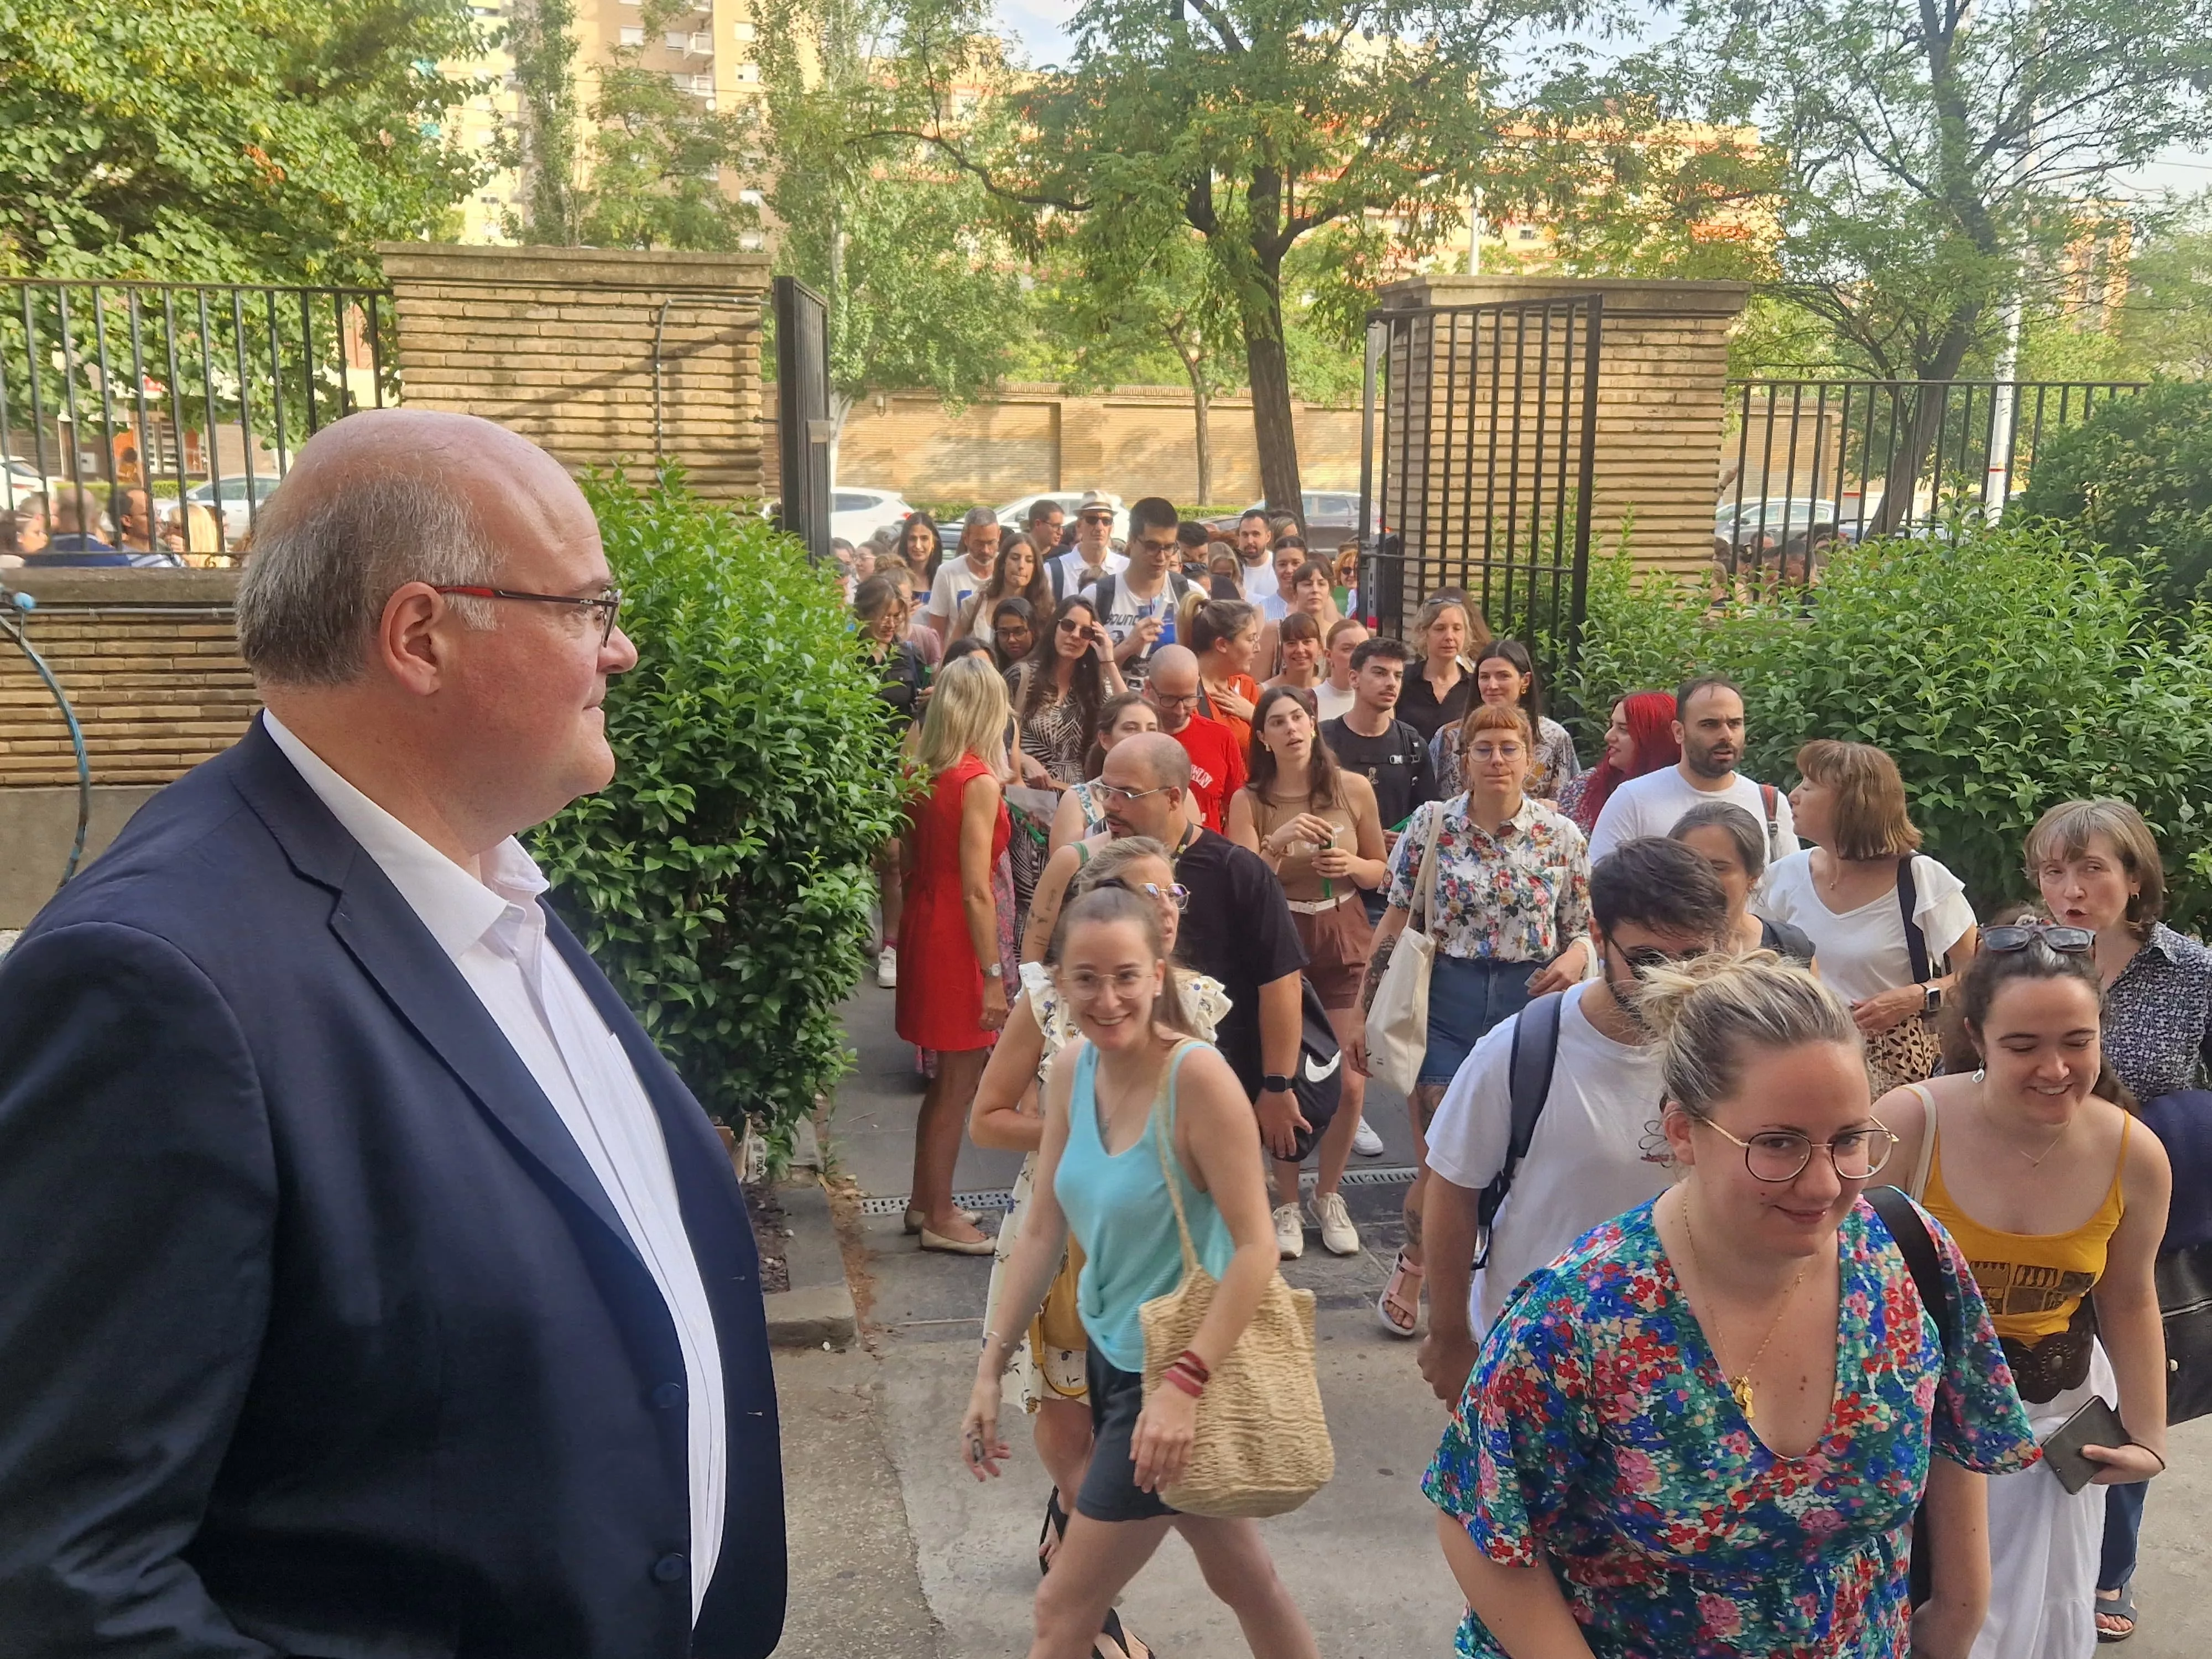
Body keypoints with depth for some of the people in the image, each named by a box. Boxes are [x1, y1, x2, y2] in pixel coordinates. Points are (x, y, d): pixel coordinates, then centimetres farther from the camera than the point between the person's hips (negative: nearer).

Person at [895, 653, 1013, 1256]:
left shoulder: (924, 773, 5)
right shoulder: (980, 782, -17)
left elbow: (910, 861, 9)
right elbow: (976, 891, -19)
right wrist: (993, 975, -15)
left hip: (924, 923, 8)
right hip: (957, 938, -8)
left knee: (950, 1074, 20)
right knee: (960, 1081, 4)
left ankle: (923, 1200, 30)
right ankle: (940, 1220, 13)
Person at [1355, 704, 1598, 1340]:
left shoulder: (1560, 836, 1)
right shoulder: (1430, 825, -2)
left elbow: (1582, 930, 9)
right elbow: (1395, 924, 2)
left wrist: (1574, 959, -15)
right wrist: (1367, 1013, 2)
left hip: (1530, 1004, 2)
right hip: (1445, 1003, -1)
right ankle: (1412, 1266, 27)